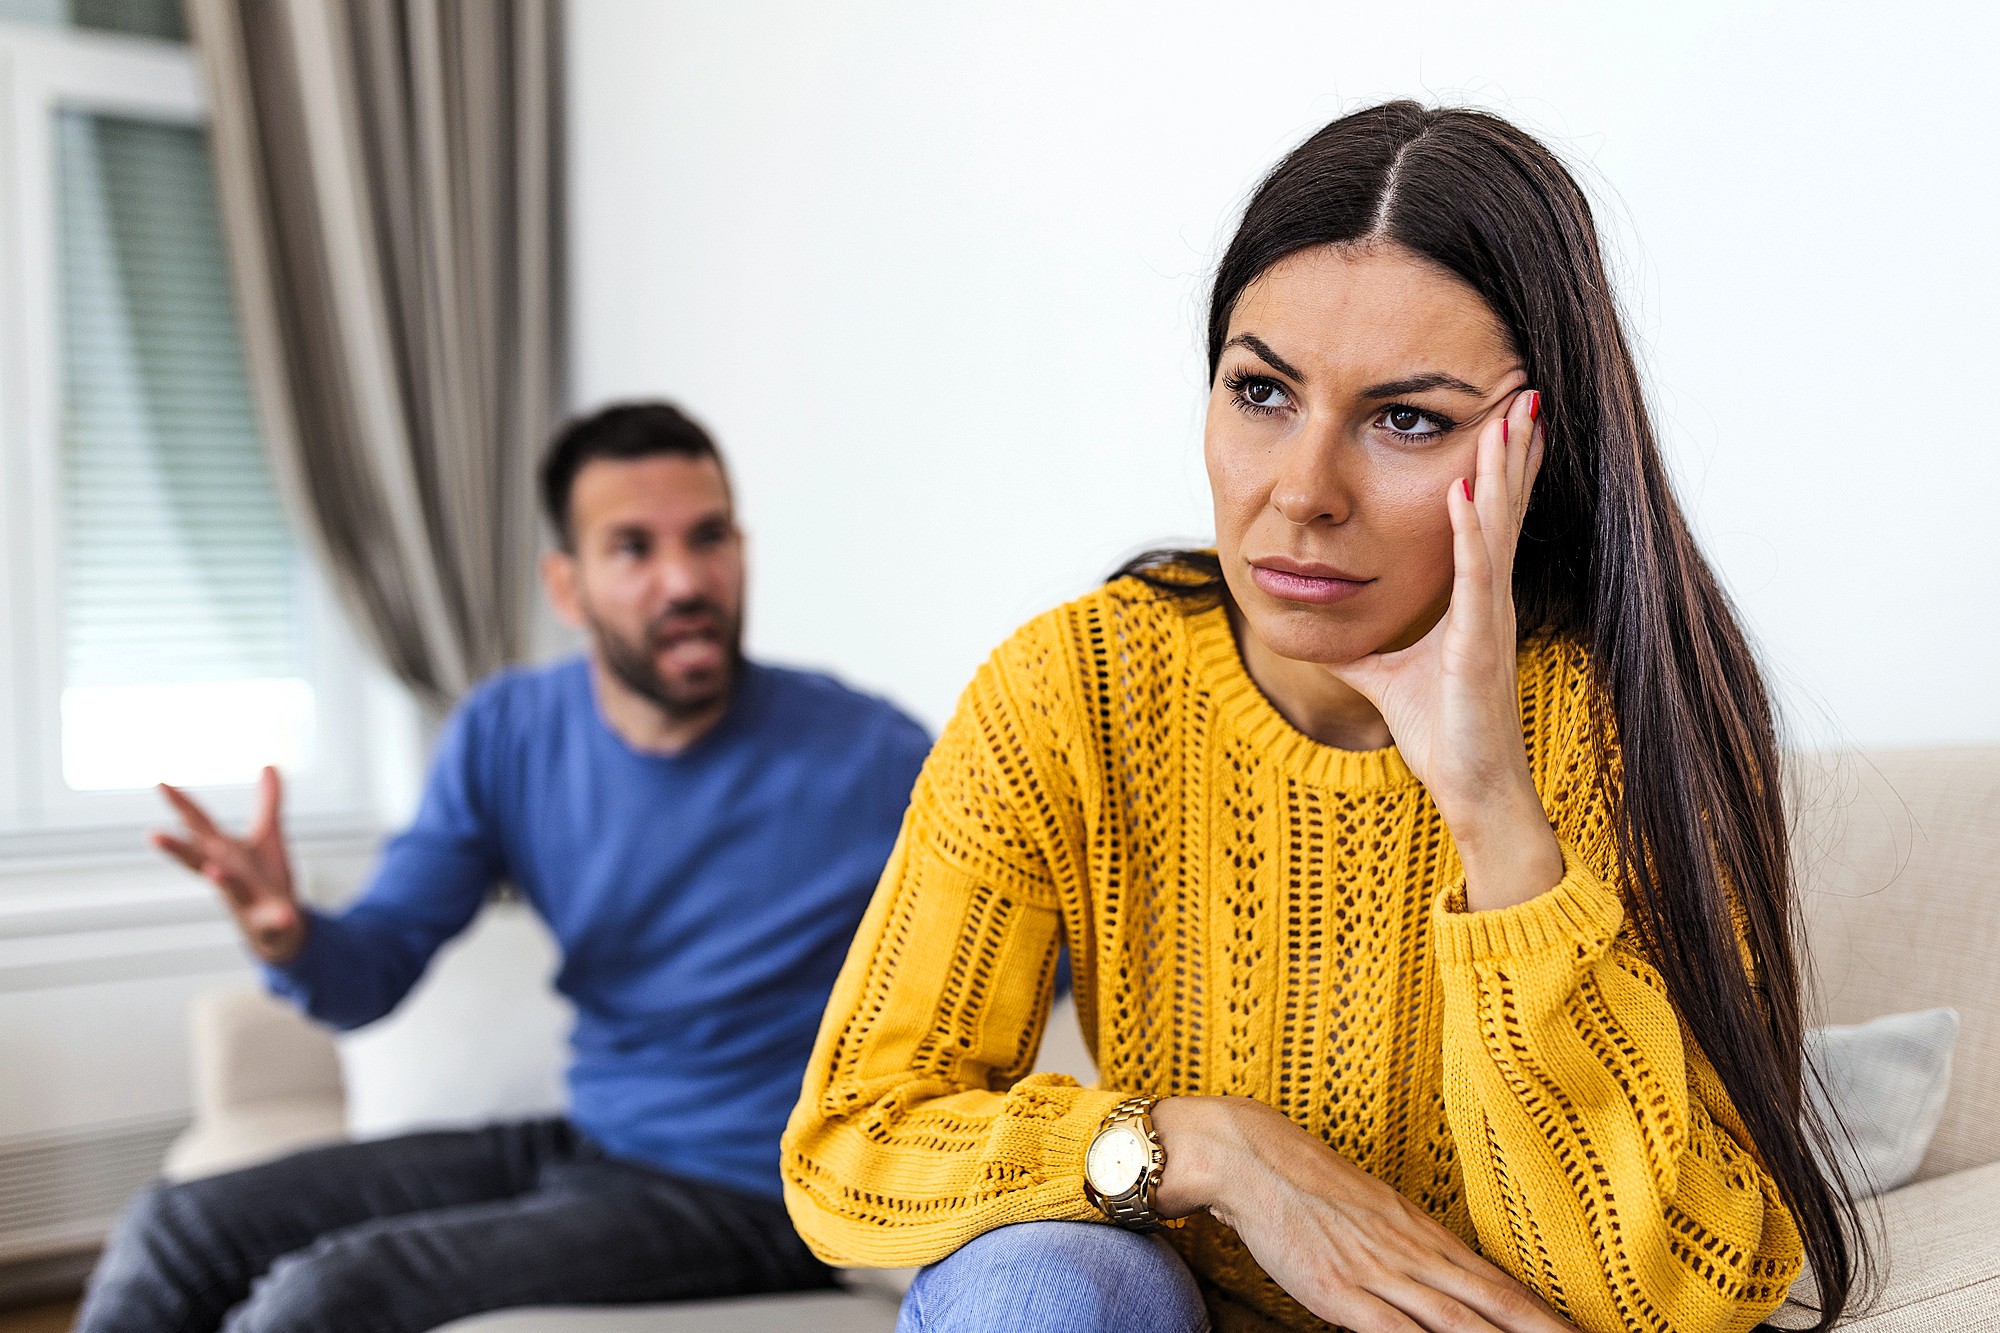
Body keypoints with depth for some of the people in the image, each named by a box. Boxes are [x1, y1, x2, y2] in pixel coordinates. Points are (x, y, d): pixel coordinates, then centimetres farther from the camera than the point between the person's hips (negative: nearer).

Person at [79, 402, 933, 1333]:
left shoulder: (862, 758, -16)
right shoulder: (505, 733, -1)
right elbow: (374, 971, 0)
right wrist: (287, 937, -22)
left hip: (739, 1197, -5)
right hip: (580, 1142, 6)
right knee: (173, 1232, 1)